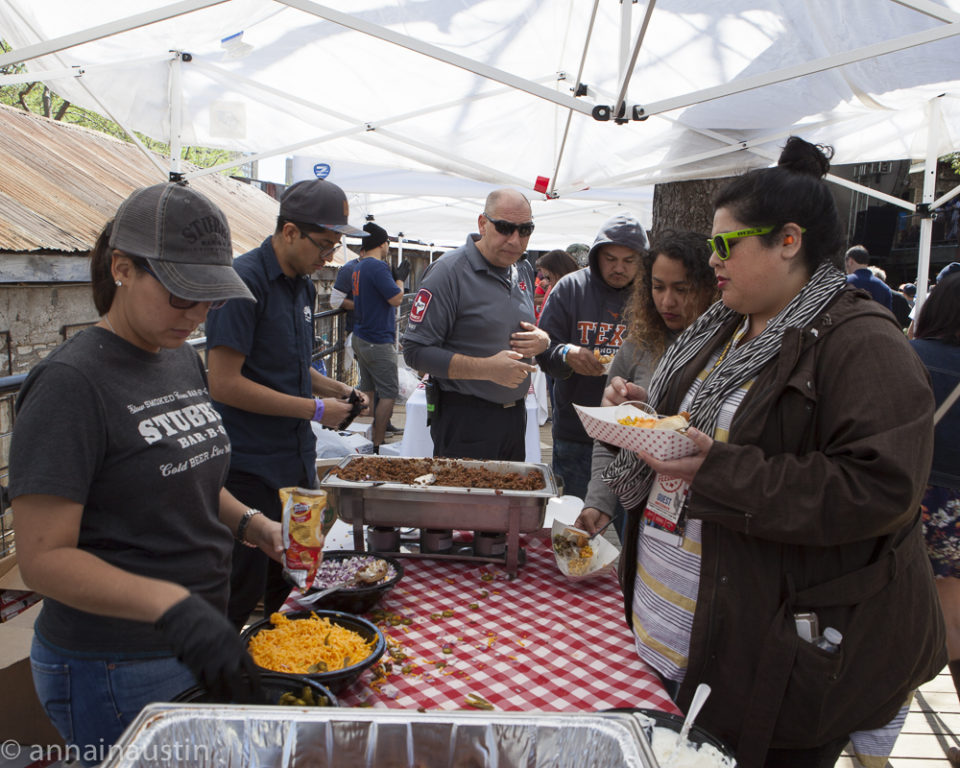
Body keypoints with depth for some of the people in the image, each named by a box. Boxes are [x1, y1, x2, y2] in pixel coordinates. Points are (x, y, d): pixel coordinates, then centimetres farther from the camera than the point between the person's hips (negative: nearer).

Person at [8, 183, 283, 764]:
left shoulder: (185, 360, 5)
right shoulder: (71, 383, -20)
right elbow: (44, 558, -22)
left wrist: (250, 524, -1)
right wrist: (170, 604, -35)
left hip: (199, 646, 8)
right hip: (114, 675, -8)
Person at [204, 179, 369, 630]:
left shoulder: (303, 284, 11)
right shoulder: (244, 281, -16)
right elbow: (224, 384, -21)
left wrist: (333, 389, 4)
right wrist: (315, 409, -17)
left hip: (297, 461, 8)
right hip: (249, 469, -8)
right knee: (241, 595, 3)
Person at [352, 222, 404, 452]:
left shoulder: (359, 268, 12)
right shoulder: (378, 266, -17)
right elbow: (396, 299, -19)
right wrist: (400, 279, -2)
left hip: (361, 338, 10)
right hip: (378, 342, -10)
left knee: (368, 390, 17)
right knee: (388, 393, -3)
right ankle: (377, 445, 0)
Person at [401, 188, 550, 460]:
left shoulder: (523, 270, 9)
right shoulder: (449, 271, -14)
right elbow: (415, 350, -19)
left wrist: (542, 340, -3)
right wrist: (487, 368, -25)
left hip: (515, 415, 7)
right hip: (464, 420, -7)